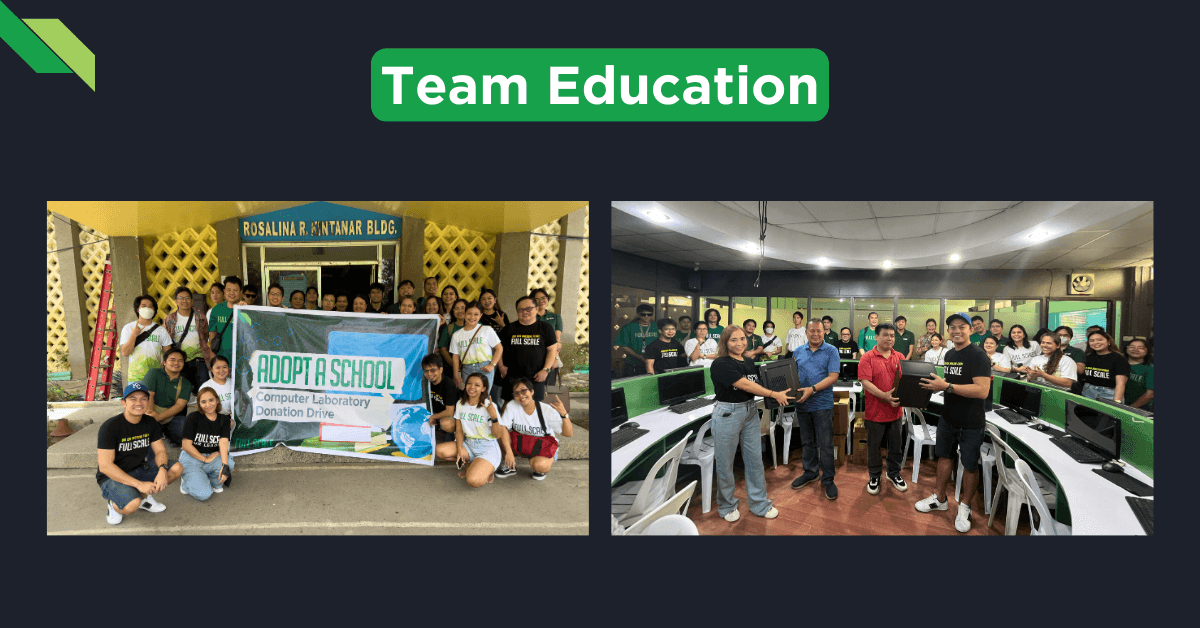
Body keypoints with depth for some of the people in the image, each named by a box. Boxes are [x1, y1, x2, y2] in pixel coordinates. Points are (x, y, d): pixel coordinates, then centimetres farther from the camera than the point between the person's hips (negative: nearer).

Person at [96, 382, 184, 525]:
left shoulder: (150, 423, -1)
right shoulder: (110, 427, -20)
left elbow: (160, 450, 2)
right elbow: (105, 466, -23)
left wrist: (162, 469, -23)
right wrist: (139, 484, -29)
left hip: (139, 470, 6)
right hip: (112, 476, -6)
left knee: (177, 469, -14)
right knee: (132, 505, -33)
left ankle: (144, 497, 3)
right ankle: (114, 504, 2)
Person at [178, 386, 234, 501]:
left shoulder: (223, 419, 0)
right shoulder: (193, 418, -9)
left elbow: (223, 442, -15)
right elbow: (186, 445, -10)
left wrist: (225, 466, -28)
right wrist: (206, 459, -11)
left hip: (212, 457, 3)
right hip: (191, 459, -3)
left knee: (229, 463, -32)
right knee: (204, 494, -22)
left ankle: (215, 483, 2)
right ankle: (187, 482, 13)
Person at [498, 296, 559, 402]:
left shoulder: (545, 328, 5)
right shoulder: (509, 328, 9)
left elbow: (552, 350, 3)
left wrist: (545, 369, -7)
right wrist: (501, 366, 3)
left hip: (536, 377, -1)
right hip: (512, 377, 1)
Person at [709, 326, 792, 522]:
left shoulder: (749, 364, 8)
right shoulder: (720, 364, -15)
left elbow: (758, 384, 12)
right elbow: (745, 385, -20)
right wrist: (774, 394, -18)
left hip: (750, 412, 7)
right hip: (727, 414, -6)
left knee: (755, 460, 11)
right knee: (725, 463, 6)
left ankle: (760, 504, 25)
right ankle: (726, 506, 24)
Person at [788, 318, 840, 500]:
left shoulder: (831, 351, -5)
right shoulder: (798, 352, 8)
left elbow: (833, 377, -13)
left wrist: (813, 389, -23)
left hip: (822, 404, -4)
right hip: (802, 404, 4)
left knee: (825, 444, -1)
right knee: (807, 442, 16)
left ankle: (828, 480, 11)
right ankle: (810, 472, 31)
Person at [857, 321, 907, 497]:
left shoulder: (899, 357, 6)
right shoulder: (867, 358, -9)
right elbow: (865, 382, -16)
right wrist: (884, 396, -26)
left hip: (895, 410, 4)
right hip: (874, 411, -4)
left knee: (896, 445, 15)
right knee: (874, 445, 9)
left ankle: (894, 474, 34)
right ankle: (874, 477, 25)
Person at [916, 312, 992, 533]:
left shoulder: (978, 356, -18)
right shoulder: (949, 355, 7)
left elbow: (982, 390, -28)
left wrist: (947, 386, -31)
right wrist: (935, 384, 1)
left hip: (970, 423, -7)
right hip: (948, 417, 7)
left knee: (970, 465, 6)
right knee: (943, 456, 17)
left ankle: (965, 507, 22)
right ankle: (940, 499, 33)